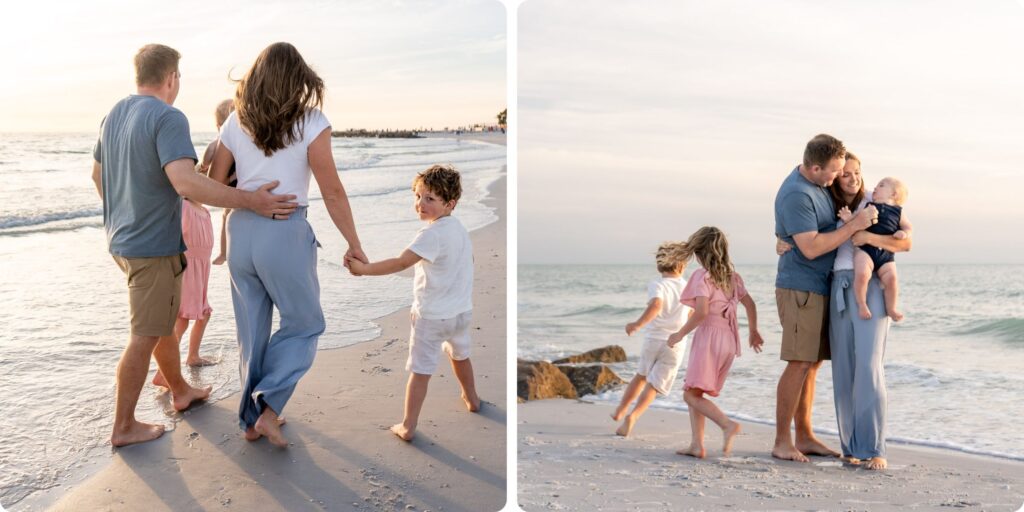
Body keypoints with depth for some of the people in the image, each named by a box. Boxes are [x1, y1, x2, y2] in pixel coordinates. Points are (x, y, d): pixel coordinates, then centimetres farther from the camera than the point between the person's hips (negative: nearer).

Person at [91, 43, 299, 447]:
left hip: (122, 239, 9)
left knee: (163, 322, 23)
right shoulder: (168, 118, -19)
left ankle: (180, 391, 39)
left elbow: (98, 174, 22)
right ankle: (124, 427, 12)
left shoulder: (114, 115, 10)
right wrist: (251, 201, -32)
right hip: (155, 246, -9)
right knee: (145, 337, 2)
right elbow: (186, 183, -33)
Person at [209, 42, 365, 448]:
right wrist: (354, 245, -1)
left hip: (240, 230, 5)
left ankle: (252, 419, 26)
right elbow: (332, 193, -9)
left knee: (252, 330, 17)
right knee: (305, 324, 14)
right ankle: (268, 407, 2)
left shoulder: (236, 122, 5)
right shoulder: (310, 122, -8)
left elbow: (214, 184, 7)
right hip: (286, 234, -5)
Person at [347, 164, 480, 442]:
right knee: (460, 355, 30)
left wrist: (363, 268, -29)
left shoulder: (431, 234, -23)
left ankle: (408, 426, 3)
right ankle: (471, 399, 49)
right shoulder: (459, 229, 3)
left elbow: (400, 263, -30)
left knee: (420, 371, -1)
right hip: (462, 310, 8)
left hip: (432, 315, -8)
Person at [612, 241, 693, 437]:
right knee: (654, 385, 0)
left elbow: (656, 305, -30)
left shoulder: (656, 284, -9)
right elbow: (691, 314, 19)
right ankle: (633, 415, -20)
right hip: (675, 344, 0)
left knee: (641, 375, 24)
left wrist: (638, 324, -31)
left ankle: (620, 410, 31)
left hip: (653, 339, 0)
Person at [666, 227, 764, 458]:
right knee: (694, 392, 13)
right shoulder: (732, 276, 13)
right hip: (729, 341, 8)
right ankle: (696, 444, 9)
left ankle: (728, 425, -23)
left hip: (709, 338, -8)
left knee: (691, 394, -6)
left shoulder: (702, 276, -9)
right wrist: (754, 331, 32)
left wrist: (680, 334, -10)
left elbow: (701, 312, -20)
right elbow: (750, 304, 19)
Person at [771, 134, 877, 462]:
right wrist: (854, 225, -19)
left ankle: (805, 437, 19)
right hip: (801, 287, -9)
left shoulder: (818, 183, 12)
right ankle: (781, 442, -1)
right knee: (800, 364, -8)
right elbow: (811, 247, -22)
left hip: (819, 289, 9)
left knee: (812, 363, 11)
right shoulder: (796, 195, -18)